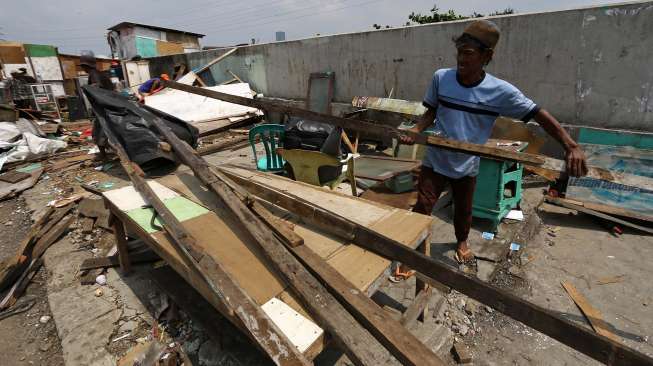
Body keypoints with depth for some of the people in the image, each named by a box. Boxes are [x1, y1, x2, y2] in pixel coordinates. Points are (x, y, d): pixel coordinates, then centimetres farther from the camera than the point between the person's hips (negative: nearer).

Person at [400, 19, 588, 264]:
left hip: (467, 166, 0)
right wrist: (414, 131, -16)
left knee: (463, 210, 20)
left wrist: (570, 146, -22)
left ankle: (462, 242, 48)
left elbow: (539, 114, -12)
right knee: (422, 208, -1)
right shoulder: (440, 78, -10)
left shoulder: (501, 91, -16)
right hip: (435, 160, 0)